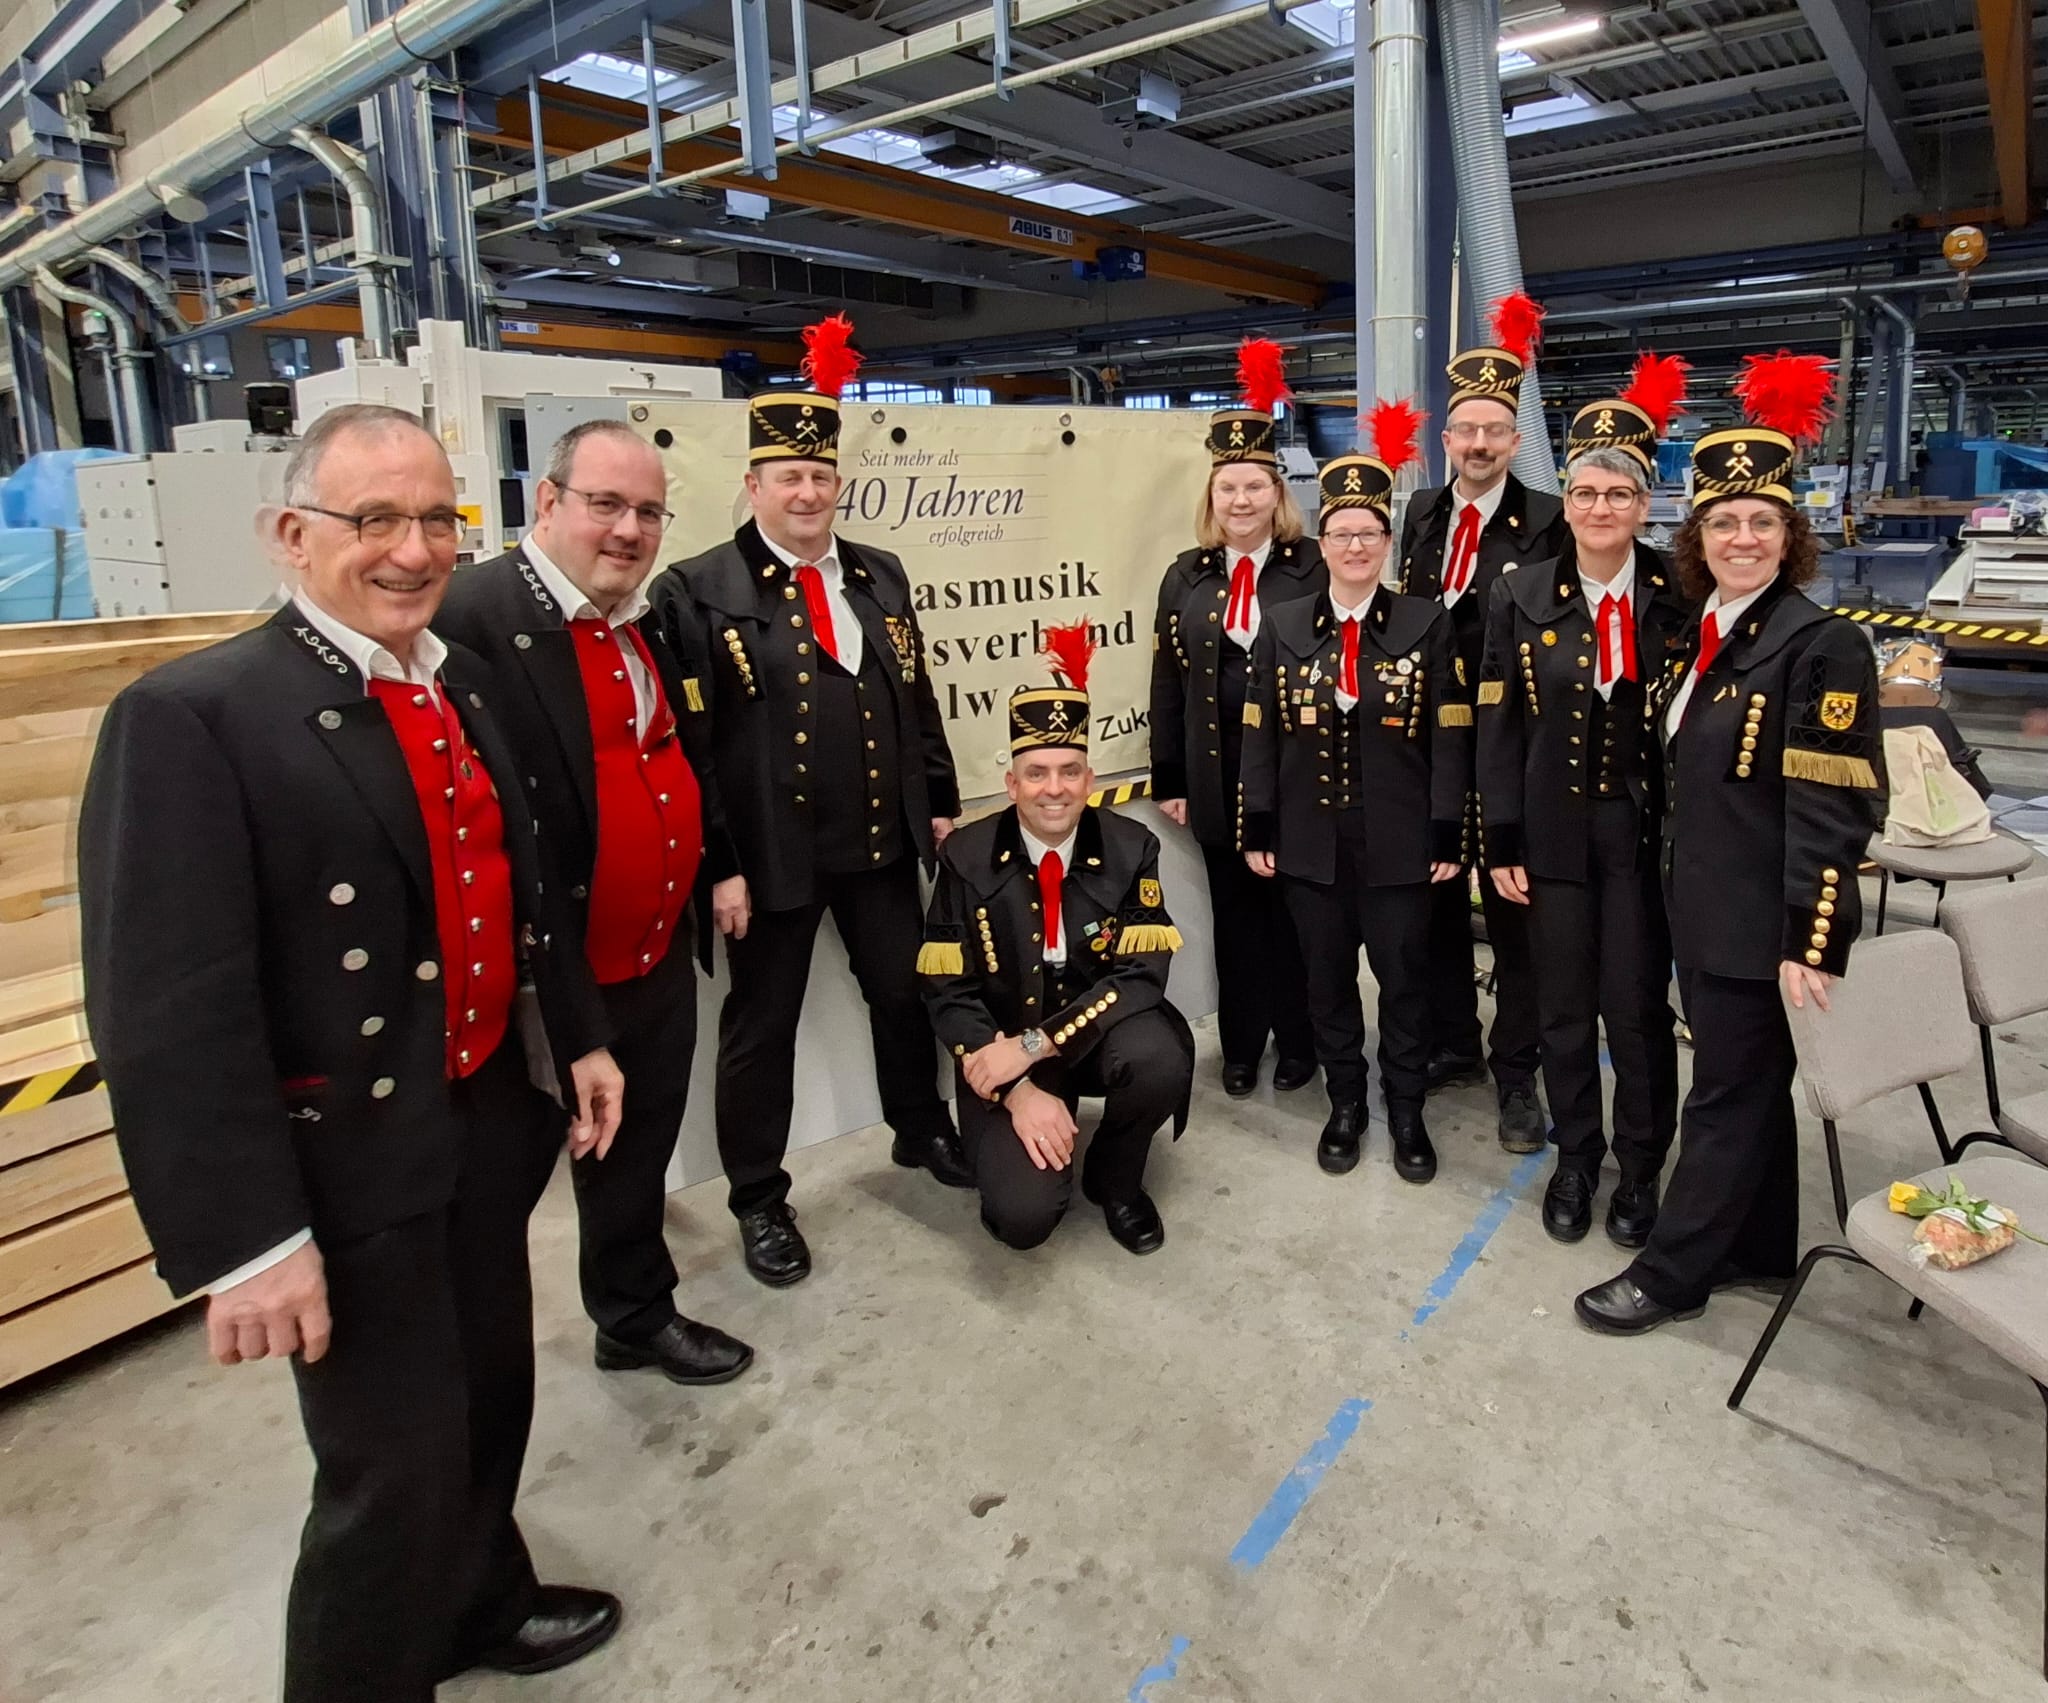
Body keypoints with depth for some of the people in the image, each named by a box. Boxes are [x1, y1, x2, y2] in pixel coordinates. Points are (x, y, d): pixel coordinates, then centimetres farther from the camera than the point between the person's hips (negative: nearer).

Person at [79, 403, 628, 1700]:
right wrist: (245, 1240, -22)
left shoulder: (461, 683, 6)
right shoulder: (194, 716, -18)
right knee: (396, 1469, 7)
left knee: (493, 1397, 25)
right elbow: (169, 1012, -22)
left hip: (488, 1126, 8)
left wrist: (579, 1037, 14)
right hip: (352, 1162, -7)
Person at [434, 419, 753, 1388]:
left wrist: (720, 865, 19)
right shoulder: (472, 618, -19)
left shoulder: (655, 622, 8)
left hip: (662, 955, 7)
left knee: (640, 1149, 23)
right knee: (607, 1160, 12)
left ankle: (637, 1317, 44)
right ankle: (635, 1318, 37)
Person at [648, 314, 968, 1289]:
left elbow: (916, 699, 13)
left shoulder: (878, 575, 9)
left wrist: (940, 804, 11)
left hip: (884, 841, 5)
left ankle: (921, 1130, 43)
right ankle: (758, 1199, 27)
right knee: (760, 1027, 9)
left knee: (904, 992, 19)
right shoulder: (697, 591, -8)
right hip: (770, 854, -5)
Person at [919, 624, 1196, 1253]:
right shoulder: (966, 858, -9)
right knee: (1024, 1215, -22)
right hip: (1003, 1050, -1)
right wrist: (1019, 1091, -21)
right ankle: (1016, 1178, 18)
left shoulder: (1130, 849, -8)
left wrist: (1034, 1045, -24)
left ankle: (1114, 1179, 0)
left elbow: (1140, 975, -16)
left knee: (1160, 1061, -33)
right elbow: (947, 994, -9)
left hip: (1100, 1029, 2)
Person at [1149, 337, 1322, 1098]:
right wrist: (1168, 779, 4)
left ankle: (1297, 1045, 24)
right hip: (1215, 776, 3)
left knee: (1292, 909, 8)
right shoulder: (1186, 577, 6)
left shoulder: (1312, 570, -3)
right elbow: (1168, 685, 7)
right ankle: (1240, 1048, 26)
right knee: (1235, 912, 12)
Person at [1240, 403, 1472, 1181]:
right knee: (1328, 980, 12)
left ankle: (1406, 1112, 26)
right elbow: (1260, 733, 3)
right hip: (1311, 840, 2)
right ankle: (1345, 1105, 29)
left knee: (1405, 979, 8)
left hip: (1399, 841, -1)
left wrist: (1448, 834, -7)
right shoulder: (1284, 626, 3)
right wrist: (1258, 830, 0)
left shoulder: (1427, 623, -1)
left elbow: (1449, 736, -3)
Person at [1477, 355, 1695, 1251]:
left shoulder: (1679, 599, -3)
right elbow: (1499, 726, -1)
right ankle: (1575, 1159, 29)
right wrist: (1502, 841, -4)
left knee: (1637, 1008, 5)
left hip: (1645, 830, -1)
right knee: (1563, 1008, 10)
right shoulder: (1520, 596, -1)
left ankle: (1640, 1170, 25)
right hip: (1553, 830, 1)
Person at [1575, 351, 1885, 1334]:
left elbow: (1833, 809, -18)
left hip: (1763, 923, -8)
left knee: (1727, 1094, 4)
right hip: (1702, 910, 8)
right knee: (1749, 1084, 19)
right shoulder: (1702, 636, 8)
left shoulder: (1823, 646, -15)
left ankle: (1672, 1274, 16)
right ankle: (1760, 1249, 35)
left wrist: (1812, 943, -21)